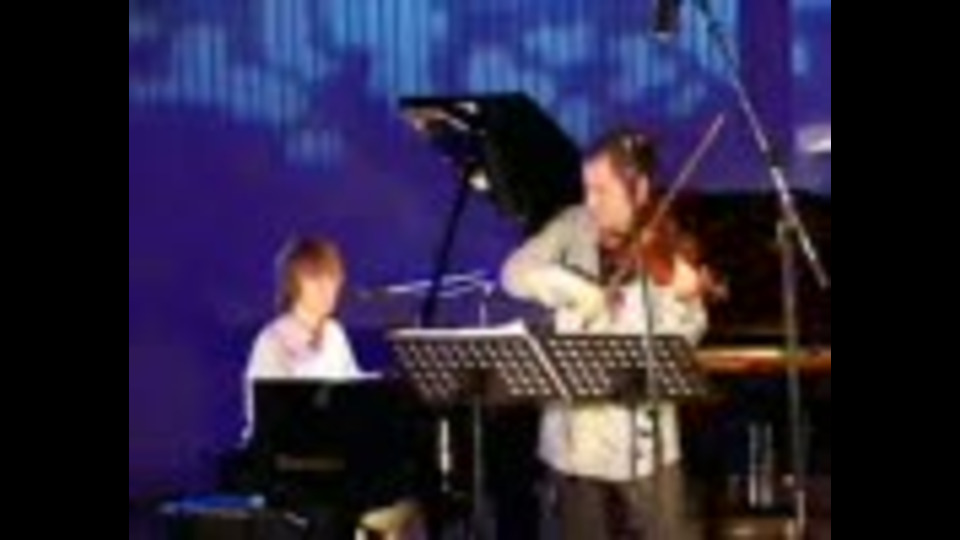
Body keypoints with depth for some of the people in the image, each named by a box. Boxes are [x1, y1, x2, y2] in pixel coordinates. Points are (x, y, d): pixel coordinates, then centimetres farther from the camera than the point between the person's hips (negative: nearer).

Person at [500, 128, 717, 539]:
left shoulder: (665, 251, -6)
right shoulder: (575, 227, 4)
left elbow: (675, 344, -15)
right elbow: (515, 273, -6)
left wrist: (682, 299, -34)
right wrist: (570, 286, -21)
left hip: (640, 433, -3)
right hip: (575, 431, 3)